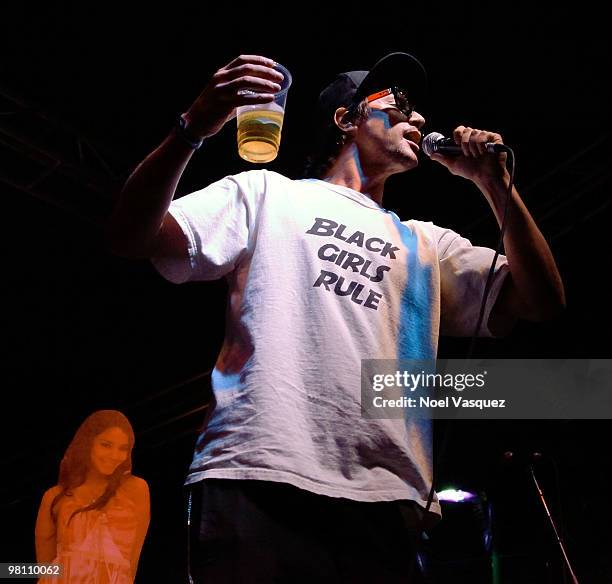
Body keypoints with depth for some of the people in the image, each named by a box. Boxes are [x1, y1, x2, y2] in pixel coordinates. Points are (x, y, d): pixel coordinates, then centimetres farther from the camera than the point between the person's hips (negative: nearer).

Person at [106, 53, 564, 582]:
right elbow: (132, 239, 4)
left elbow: (541, 302, 18)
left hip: (385, 499, 4)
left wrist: (493, 184, 14)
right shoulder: (269, 193, 15)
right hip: (258, 479, -3)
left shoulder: (426, 243, 26)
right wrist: (194, 128, -12)